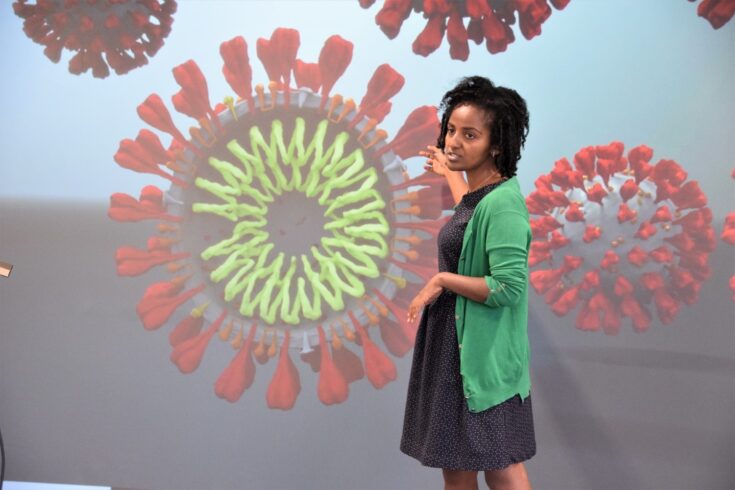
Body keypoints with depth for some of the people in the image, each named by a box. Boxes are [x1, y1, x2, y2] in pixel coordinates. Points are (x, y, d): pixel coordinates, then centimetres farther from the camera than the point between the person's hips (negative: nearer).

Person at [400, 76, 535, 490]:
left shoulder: (502, 204, -20)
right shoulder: (480, 194, 7)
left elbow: (508, 286, -28)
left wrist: (442, 280, -18)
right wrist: (448, 173, 45)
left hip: (483, 355, -9)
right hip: (455, 347, 9)